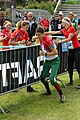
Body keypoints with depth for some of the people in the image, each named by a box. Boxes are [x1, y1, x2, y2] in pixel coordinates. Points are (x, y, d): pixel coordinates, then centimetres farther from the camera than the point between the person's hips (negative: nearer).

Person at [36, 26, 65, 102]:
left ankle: (61, 95, -4)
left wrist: (45, 54, -27)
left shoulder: (48, 40, -25)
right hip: (47, 61, 8)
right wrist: (42, 52, 0)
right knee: (42, 77, 11)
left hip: (54, 61, -8)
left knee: (52, 79, -19)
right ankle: (48, 91, 35)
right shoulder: (41, 39, -1)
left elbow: (55, 52, -26)